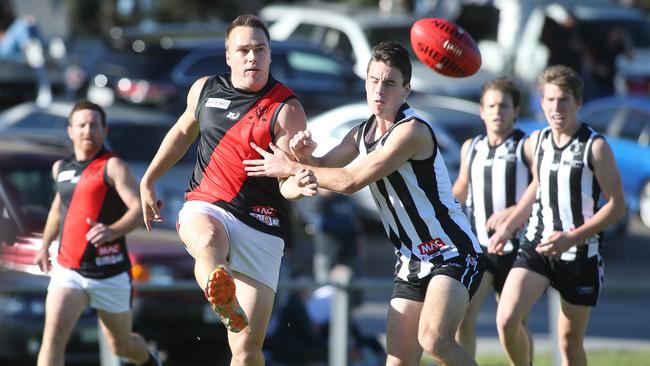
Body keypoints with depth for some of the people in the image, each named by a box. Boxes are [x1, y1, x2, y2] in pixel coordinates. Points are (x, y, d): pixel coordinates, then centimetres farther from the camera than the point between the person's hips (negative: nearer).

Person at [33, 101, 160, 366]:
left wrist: (114, 231, -40)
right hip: (68, 271, 4)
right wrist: (45, 246, 30)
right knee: (53, 336, -20)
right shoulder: (60, 168, 10)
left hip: (110, 274, -3)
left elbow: (139, 208, -22)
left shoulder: (112, 166, -10)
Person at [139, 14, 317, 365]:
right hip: (205, 208, 2)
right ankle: (226, 306, -69)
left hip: (260, 228, -2)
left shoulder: (286, 109, -5)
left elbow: (286, 183, -11)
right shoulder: (205, 89, 7)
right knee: (208, 241, -40)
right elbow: (183, 132, 28)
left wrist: (296, 185, -34)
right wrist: (148, 180, 31)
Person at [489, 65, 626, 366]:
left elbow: (617, 205, -12)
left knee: (570, 341, 4)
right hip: (537, 245, 4)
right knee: (506, 319, -16)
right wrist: (507, 227, 14)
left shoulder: (595, 147, -11)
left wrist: (571, 238, -21)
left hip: (580, 254, -3)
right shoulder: (537, 141, 5)